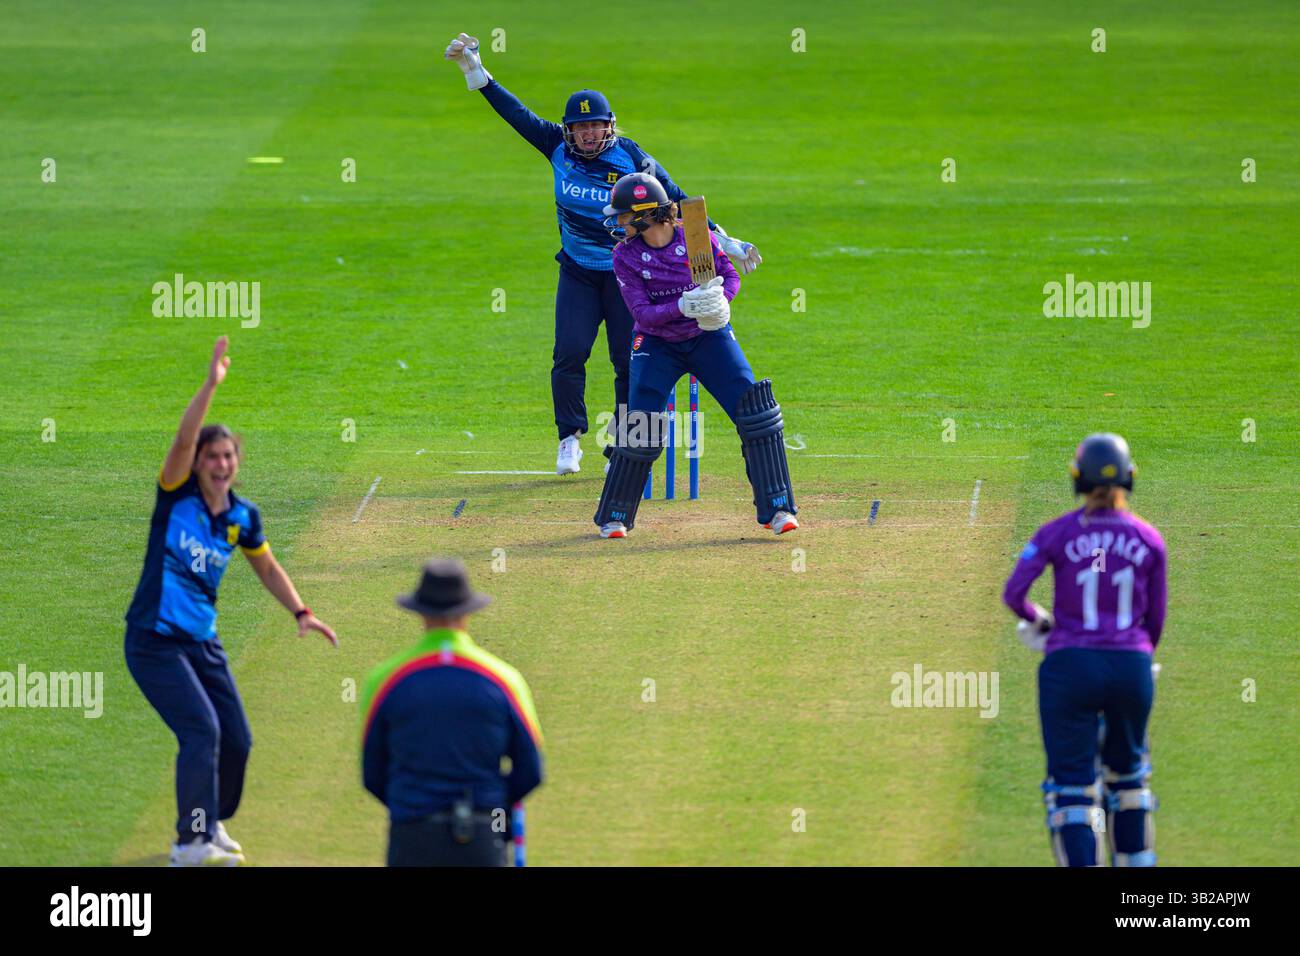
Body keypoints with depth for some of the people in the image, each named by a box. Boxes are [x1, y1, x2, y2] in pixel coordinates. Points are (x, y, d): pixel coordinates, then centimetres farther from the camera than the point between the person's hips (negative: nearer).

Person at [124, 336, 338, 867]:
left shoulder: (242, 517, 4)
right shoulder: (176, 495, -10)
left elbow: (266, 567, 20)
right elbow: (183, 440, -27)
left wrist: (301, 613, 11)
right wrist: (211, 385, -36)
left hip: (203, 641, 6)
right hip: (154, 640, -6)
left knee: (236, 740, 8)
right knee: (202, 730, -19)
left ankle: (210, 824, 33)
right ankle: (192, 843, -13)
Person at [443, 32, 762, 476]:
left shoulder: (633, 159, -13)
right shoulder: (558, 147, -5)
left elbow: (679, 204, -9)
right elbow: (517, 114, -1)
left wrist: (725, 242, -12)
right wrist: (475, 72, -4)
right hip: (577, 271, 2)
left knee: (630, 360, -4)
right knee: (569, 354, -9)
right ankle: (569, 440, 1)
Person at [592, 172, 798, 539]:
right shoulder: (625, 257, -10)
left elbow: (730, 276, -4)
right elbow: (643, 313, -17)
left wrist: (718, 300, -26)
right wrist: (683, 306, -34)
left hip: (709, 337, 0)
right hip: (658, 344, 0)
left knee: (756, 411, -13)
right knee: (639, 425, -8)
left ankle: (776, 509, -7)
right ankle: (615, 517, 12)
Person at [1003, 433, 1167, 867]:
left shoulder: (1056, 533, -4)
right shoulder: (1149, 539, 2)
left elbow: (1013, 593, -10)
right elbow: (1156, 616, 7)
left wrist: (1036, 619, 11)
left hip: (1070, 668, -2)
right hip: (1132, 665, 2)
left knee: (1072, 786, 1)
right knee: (1127, 772, 25)